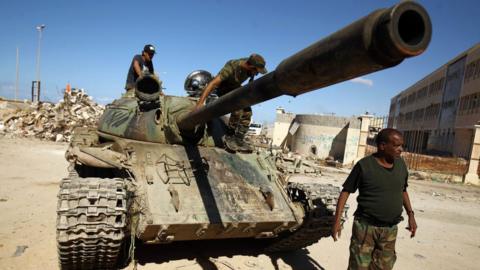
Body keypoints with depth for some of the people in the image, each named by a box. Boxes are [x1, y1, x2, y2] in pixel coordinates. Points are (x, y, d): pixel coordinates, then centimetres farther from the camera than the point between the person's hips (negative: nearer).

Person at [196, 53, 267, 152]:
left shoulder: (249, 64, -19)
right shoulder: (231, 67, -37)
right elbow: (212, 83, -41)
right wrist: (200, 103, -47)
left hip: (236, 88, 7)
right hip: (223, 88, -6)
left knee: (247, 111, -6)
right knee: (238, 109, -28)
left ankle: (239, 139, 3)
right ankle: (229, 137, -15)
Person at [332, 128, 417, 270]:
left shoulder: (401, 164, 3)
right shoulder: (364, 165, -12)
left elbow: (403, 191, 18)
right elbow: (346, 191, -8)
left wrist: (410, 215, 10)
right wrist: (337, 220, -13)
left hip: (390, 230, 5)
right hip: (365, 226, -4)